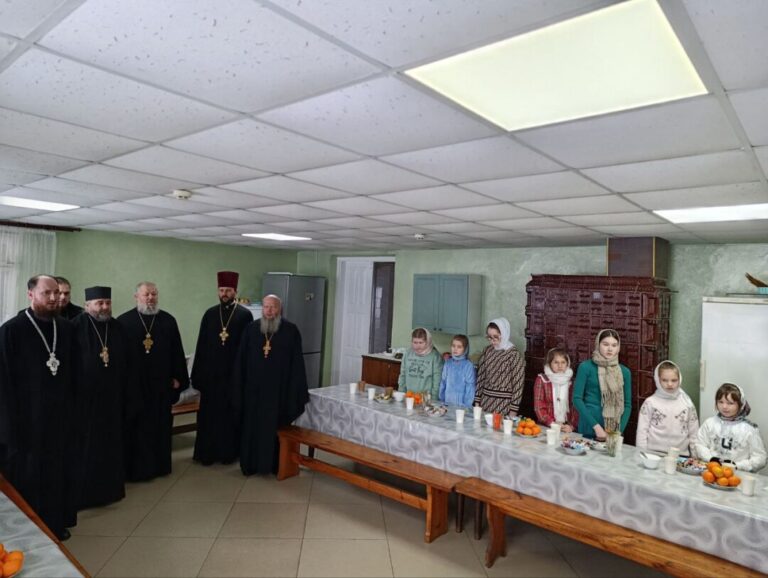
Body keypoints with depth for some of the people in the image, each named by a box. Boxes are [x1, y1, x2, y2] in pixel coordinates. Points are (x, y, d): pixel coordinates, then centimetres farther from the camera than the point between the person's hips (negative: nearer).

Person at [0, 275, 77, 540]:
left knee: (58, 471, 14)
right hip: (26, 417, -4)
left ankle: (57, 521, 30)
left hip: (60, 415, 4)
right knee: (26, 474, 9)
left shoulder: (66, 328, 2)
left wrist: (72, 407, 5)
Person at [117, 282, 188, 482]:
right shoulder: (124, 321, -4)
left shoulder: (168, 321, 4)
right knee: (135, 426, 6)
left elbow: (177, 351, 5)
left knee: (160, 425, 12)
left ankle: (160, 464, 25)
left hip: (161, 383, 2)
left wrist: (178, 377, 2)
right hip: (133, 383, -2)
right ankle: (135, 467, 19)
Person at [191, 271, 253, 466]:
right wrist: (198, 374, 3)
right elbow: (201, 346, 7)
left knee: (232, 413, 7)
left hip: (235, 373, -2)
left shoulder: (245, 315, -3)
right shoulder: (209, 314, 6)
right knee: (209, 413, 8)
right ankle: (208, 452, 19)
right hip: (211, 373, 3)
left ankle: (229, 451, 20)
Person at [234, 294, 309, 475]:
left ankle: (277, 464, 22)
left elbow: (297, 363, -5)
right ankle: (251, 463, 24)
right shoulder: (251, 329, 3)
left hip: (280, 389, -2)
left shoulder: (291, 331, -5)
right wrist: (239, 387, 1)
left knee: (276, 428, 7)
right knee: (252, 427, 10)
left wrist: (296, 391, -8)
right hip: (254, 388, 2)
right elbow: (241, 361, 5)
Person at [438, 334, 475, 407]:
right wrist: (441, 400, 8)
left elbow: (470, 387, -9)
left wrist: (466, 405, -9)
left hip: (461, 404, -4)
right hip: (446, 402, 4)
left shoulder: (468, 365, -11)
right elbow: (443, 382, 7)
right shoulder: (447, 363, 2)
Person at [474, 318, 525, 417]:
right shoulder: (487, 351, 3)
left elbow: (517, 385, -11)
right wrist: (477, 402, 7)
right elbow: (480, 377, 8)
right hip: (485, 402, 4)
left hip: (504, 404, -4)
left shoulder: (514, 354, -12)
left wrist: (513, 411, -11)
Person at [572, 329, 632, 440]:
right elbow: (577, 398, -9)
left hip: (614, 430, 3)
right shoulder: (586, 367, -6)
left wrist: (619, 430, -5)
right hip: (590, 428, -3)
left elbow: (627, 404, 6)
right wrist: (595, 426, -14)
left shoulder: (624, 371, 5)